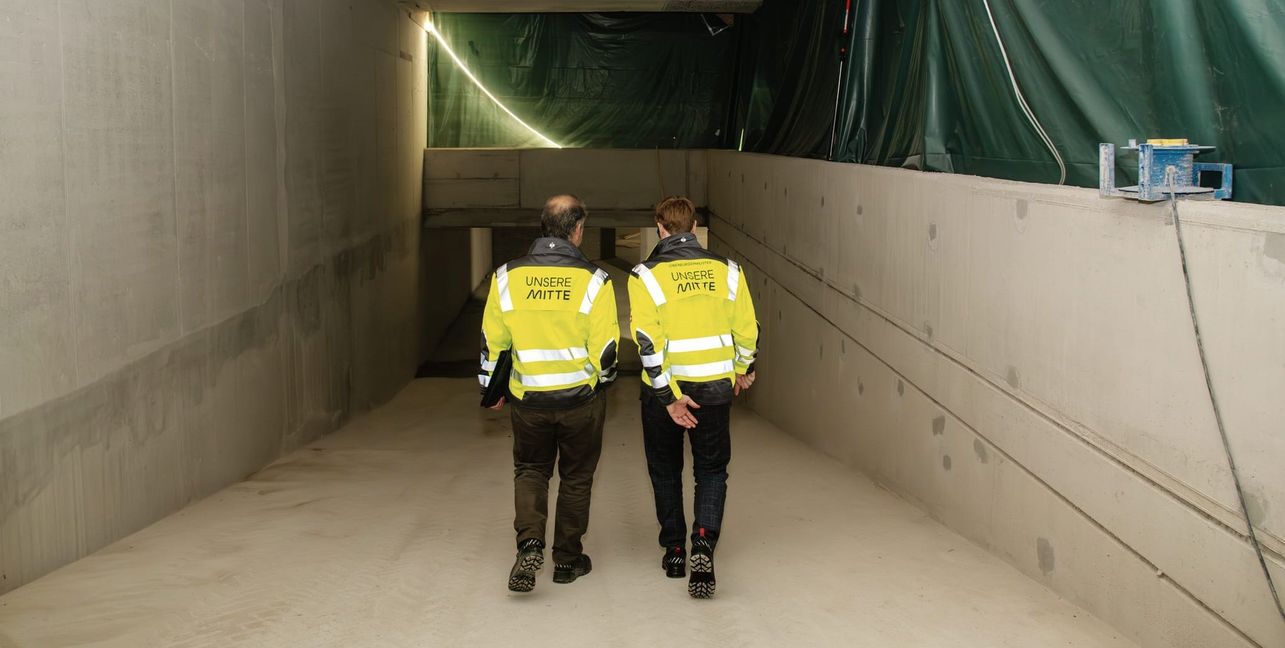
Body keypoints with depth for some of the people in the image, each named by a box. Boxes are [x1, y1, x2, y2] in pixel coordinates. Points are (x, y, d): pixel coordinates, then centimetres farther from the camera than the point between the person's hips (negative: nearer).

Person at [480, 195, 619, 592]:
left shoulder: (507, 277, -4)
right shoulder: (593, 280, -11)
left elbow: (492, 340, 3)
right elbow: (605, 347, -9)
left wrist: (492, 387, 17)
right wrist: (602, 381, 12)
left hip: (528, 398, 2)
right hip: (581, 398, -1)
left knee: (530, 470, 18)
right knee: (576, 477, 15)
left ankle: (530, 542, -4)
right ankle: (567, 559, 23)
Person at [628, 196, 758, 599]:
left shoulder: (646, 275, -9)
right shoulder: (726, 270, -1)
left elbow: (647, 341, -17)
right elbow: (747, 329, 4)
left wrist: (668, 395, -14)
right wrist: (744, 369, 22)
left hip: (665, 389, -1)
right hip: (715, 387, 1)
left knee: (665, 471, 17)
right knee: (712, 470, 13)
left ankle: (674, 551, 25)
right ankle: (704, 543, -9)